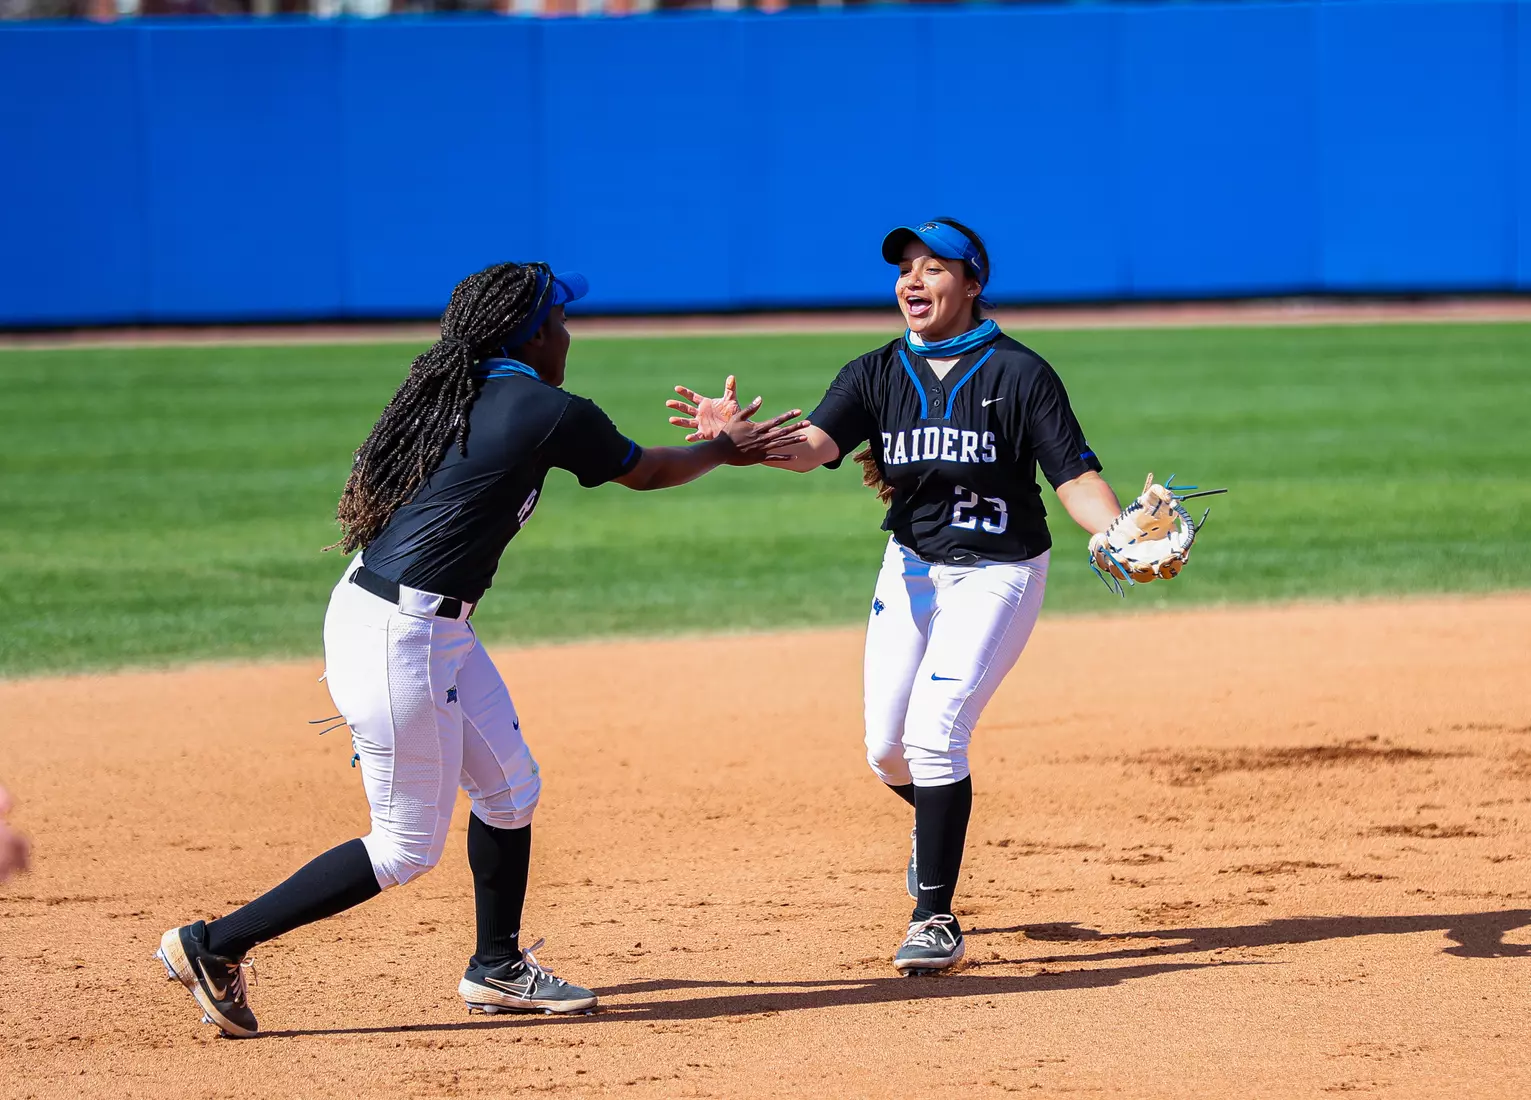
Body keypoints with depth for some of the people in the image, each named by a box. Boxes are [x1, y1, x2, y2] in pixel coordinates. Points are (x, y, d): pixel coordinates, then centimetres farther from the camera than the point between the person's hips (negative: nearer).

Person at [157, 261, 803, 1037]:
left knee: (510, 791, 19)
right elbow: (646, 472, 4)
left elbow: (367, 498, 14)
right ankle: (215, 946, 0)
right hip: (399, 638, -10)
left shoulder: (455, 393, 11)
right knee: (408, 847, 0)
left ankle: (497, 969, 33)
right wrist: (724, 449, 23)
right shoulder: (548, 412, -12)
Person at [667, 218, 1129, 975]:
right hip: (911, 569, 5)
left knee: (935, 732, -18)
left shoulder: (1019, 374, -12)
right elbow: (813, 444, -18)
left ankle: (936, 920, -9)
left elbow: (1074, 475, -14)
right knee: (887, 749, 5)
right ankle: (938, 823, 41)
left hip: (1000, 573, -5)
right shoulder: (878, 375, -2)